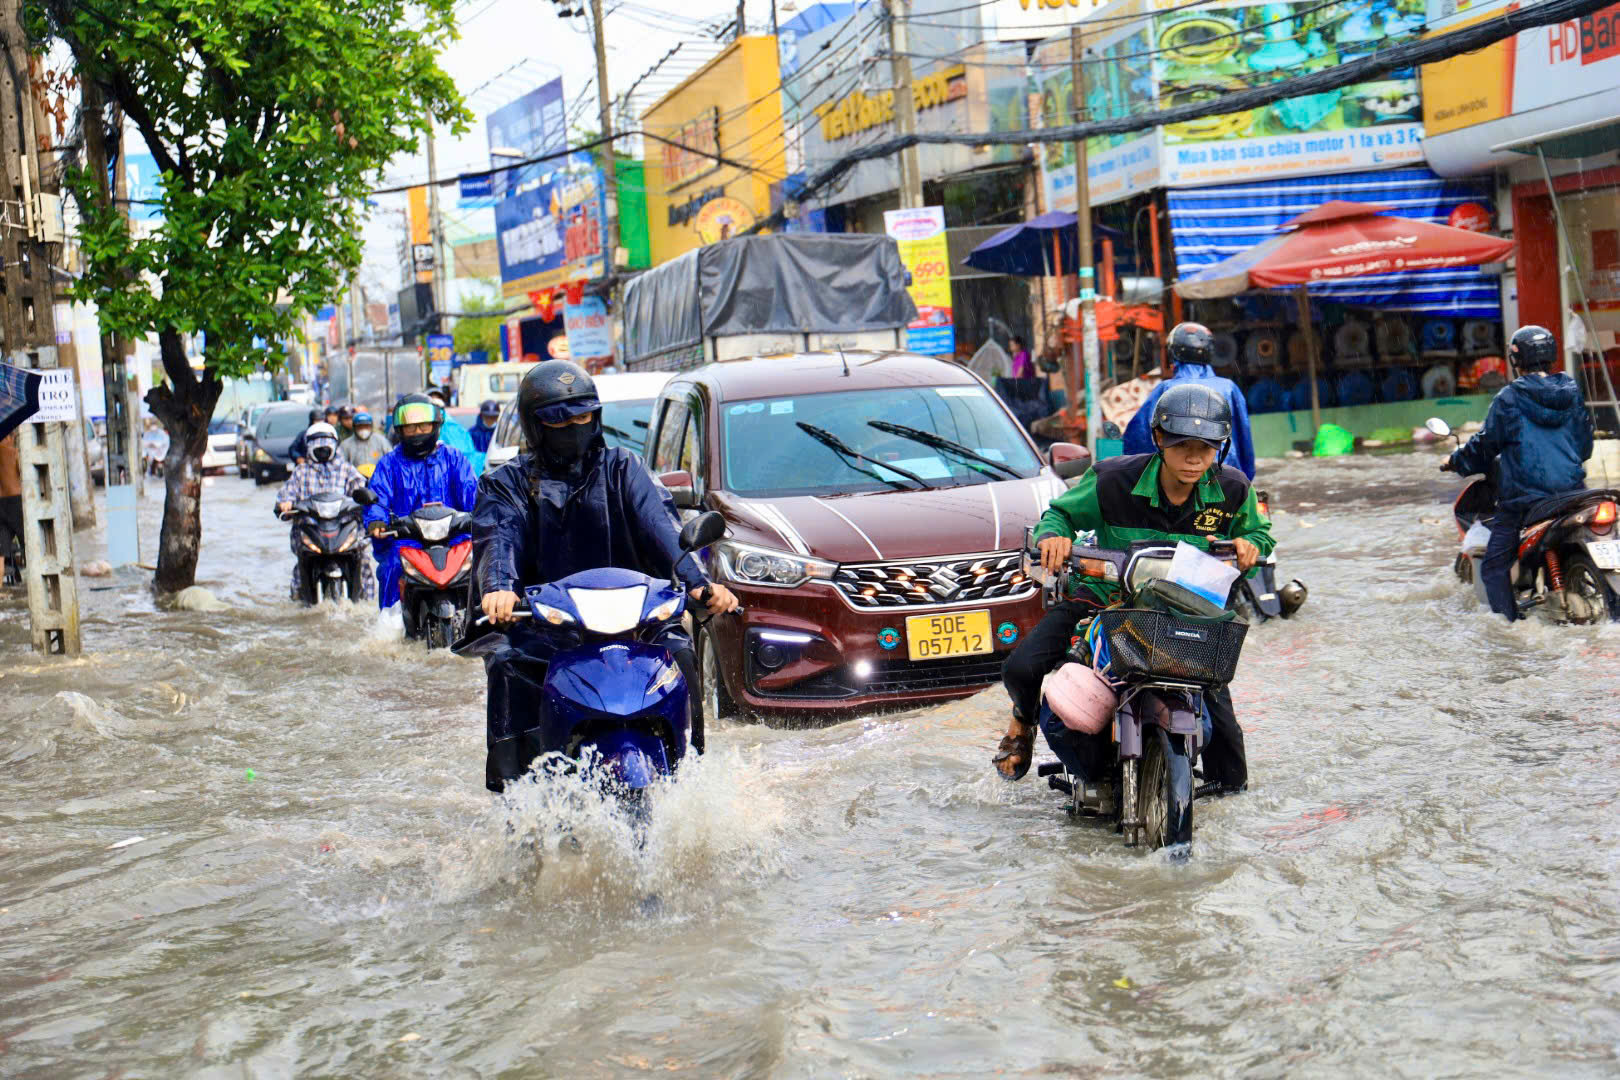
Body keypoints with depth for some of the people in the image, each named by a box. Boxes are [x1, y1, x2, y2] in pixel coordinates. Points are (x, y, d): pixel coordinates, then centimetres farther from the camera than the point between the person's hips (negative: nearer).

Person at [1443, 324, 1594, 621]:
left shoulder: (1508, 398, -4)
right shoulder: (1572, 393, 10)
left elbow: (1486, 445, 1)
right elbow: (1585, 445, 19)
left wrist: (1455, 462, 18)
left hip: (1523, 496, -5)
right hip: (1572, 492, 5)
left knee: (1494, 566, 2)